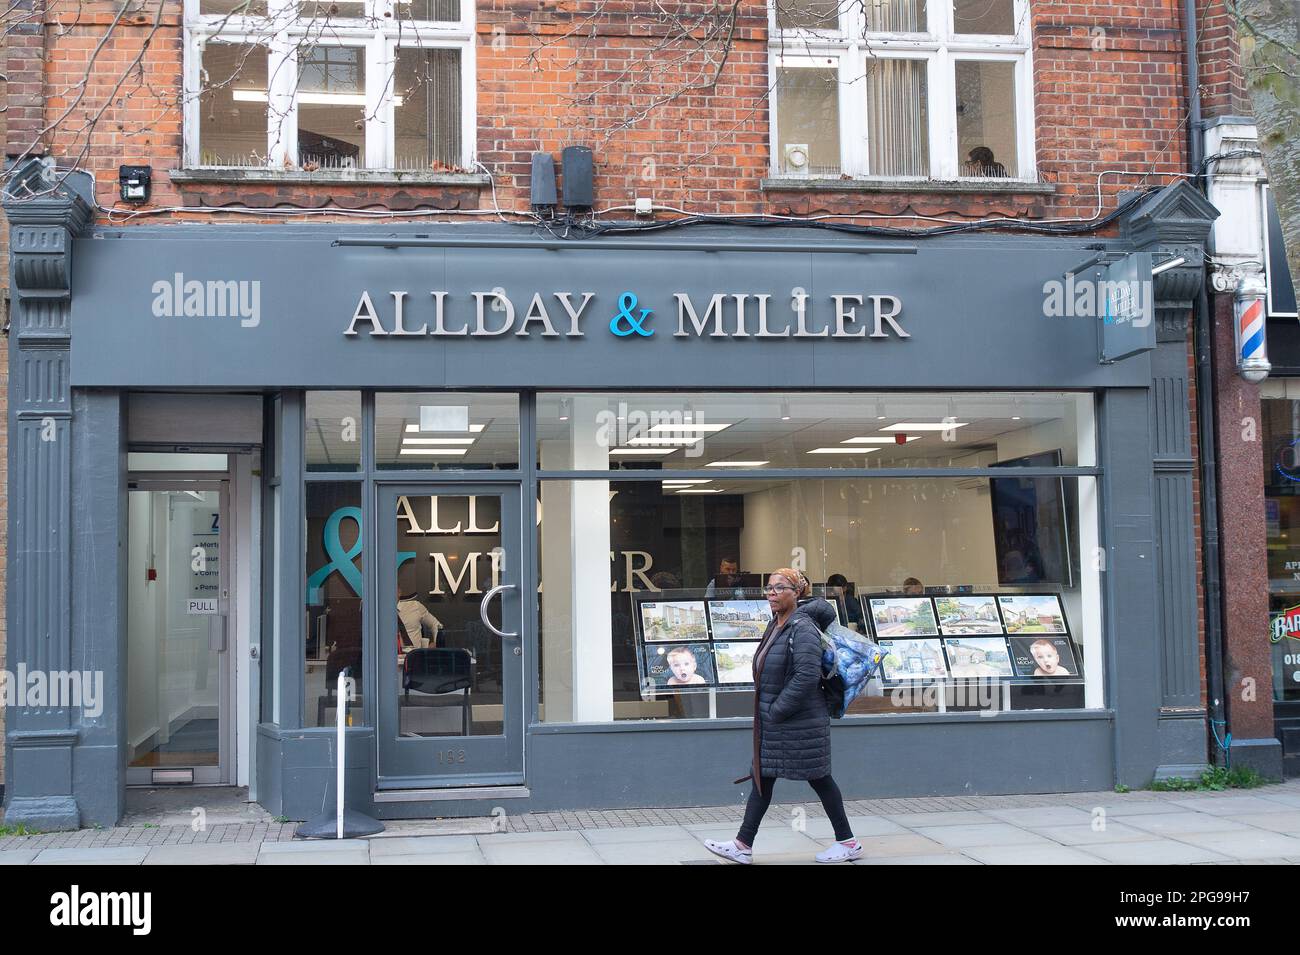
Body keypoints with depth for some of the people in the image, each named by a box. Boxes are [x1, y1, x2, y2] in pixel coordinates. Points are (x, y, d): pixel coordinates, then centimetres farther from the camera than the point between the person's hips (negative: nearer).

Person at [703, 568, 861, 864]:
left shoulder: (803, 628, -18)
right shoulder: (775, 625, 10)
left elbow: (807, 676, -26)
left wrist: (778, 710, -21)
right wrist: (768, 712, 14)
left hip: (800, 723, -9)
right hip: (772, 723, 9)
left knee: (818, 779, 3)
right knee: (762, 778, 8)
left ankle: (848, 842, 18)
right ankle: (743, 845, 11)